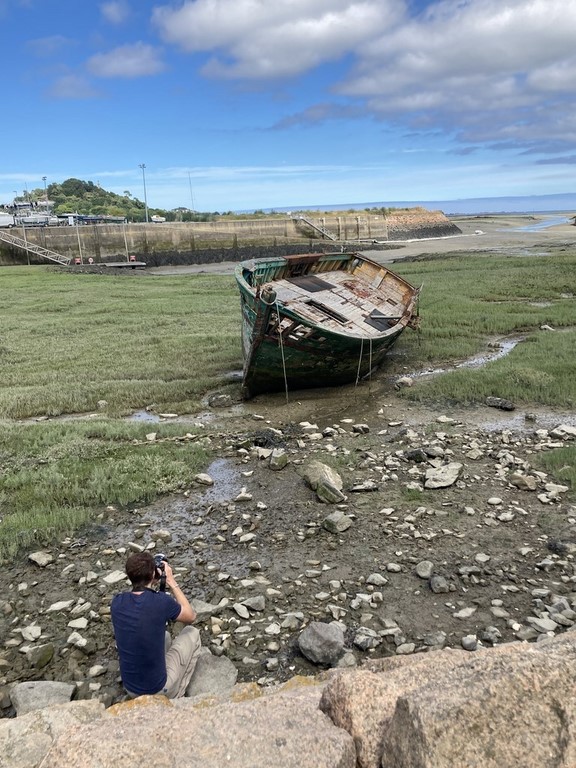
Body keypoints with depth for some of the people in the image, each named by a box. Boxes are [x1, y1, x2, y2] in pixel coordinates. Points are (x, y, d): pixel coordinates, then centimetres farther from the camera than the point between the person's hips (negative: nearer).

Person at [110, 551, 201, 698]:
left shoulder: (117, 602, -8)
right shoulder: (161, 601, -21)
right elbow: (191, 616, 0)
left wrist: (151, 585, 13)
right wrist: (172, 582, 3)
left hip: (130, 691, 5)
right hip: (158, 690, -5)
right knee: (192, 633, 16)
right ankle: (177, 695, 19)